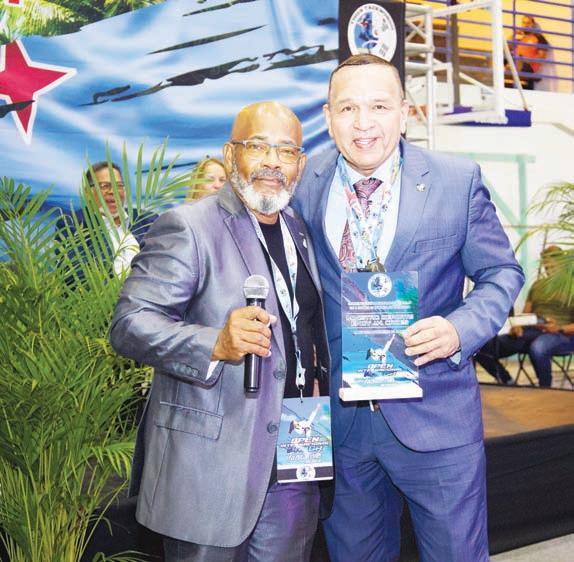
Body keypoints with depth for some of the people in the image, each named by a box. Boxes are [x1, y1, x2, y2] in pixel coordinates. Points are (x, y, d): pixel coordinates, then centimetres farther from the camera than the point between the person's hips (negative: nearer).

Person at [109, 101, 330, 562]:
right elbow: (129, 323, -18)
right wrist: (215, 344, -31)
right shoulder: (187, 227, -12)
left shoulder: (300, 231, 12)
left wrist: (325, 382, 9)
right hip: (212, 466, -6)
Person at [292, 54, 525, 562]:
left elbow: (501, 273, 2)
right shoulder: (305, 185, 0)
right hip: (337, 422, 3)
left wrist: (461, 329, -19)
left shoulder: (459, 182, -6)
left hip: (437, 421, -2)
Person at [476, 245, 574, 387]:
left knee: (537, 348, -44)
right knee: (482, 347, -18)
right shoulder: (537, 284, 23)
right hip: (532, 331, 5)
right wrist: (517, 326, -4)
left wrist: (560, 329, -21)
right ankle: (509, 385, -3)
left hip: (562, 335, -5)